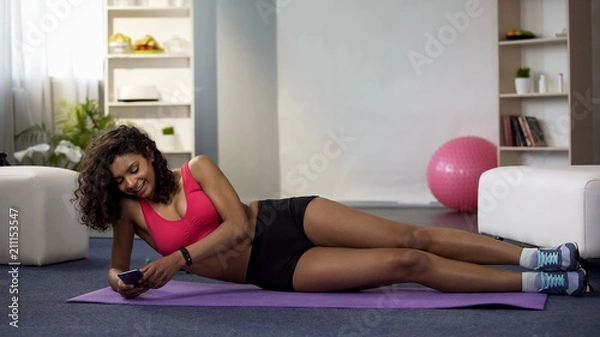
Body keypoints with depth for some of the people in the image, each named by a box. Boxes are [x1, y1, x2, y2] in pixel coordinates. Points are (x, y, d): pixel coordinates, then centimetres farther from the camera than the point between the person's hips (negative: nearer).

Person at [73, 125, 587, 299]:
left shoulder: (197, 169, -4)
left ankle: (535, 257, -7)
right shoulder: (129, 211, 1)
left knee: (411, 238, -15)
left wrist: (179, 259, -25)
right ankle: (536, 282, -12)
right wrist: (121, 281, -18)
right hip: (275, 271, 0)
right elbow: (117, 268, 7)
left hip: (286, 221, 1)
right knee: (406, 265, -14)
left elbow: (238, 225, -13)